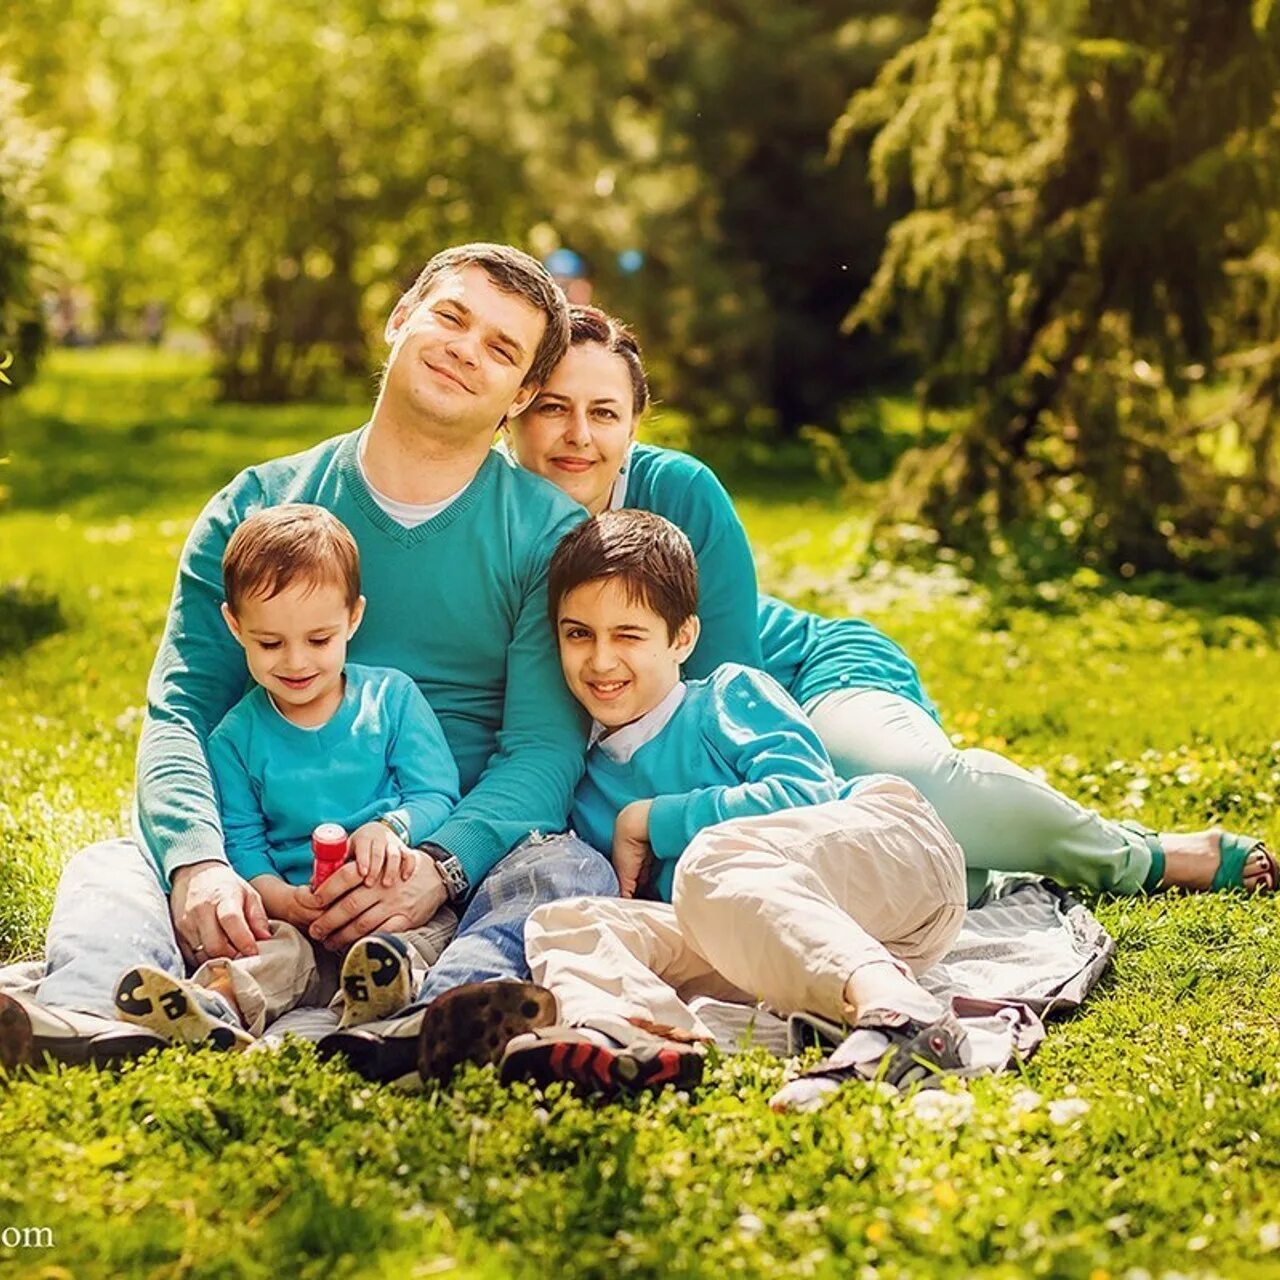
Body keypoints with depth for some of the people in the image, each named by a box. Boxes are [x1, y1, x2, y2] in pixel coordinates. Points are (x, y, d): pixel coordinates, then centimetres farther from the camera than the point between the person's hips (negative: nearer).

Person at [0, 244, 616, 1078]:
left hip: (458, 884, -1)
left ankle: (440, 1023, -61)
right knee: (108, 869, -23)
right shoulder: (257, 507, 11)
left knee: (572, 870, -31)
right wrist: (196, 861, -20)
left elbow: (545, 746, -4)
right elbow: (181, 710, 2)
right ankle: (94, 1017, -55)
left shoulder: (550, 534, 6)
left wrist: (438, 866, -25)